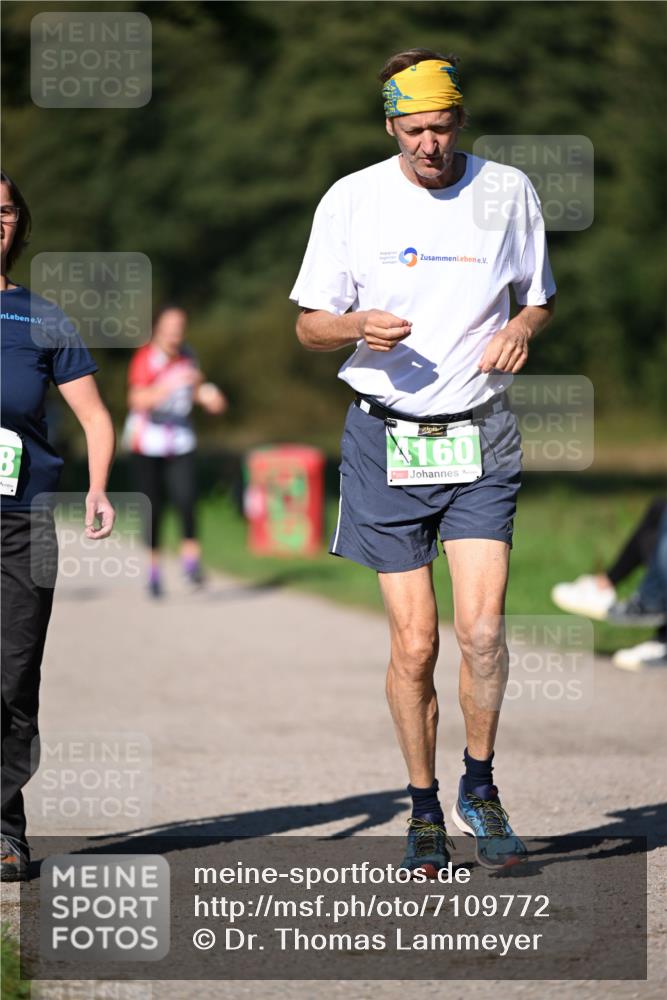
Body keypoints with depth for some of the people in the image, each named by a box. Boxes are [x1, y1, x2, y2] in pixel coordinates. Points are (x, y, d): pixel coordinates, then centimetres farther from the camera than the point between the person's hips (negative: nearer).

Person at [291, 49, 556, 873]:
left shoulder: (508, 191, 3)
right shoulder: (352, 200, 0)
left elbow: (540, 298, 17)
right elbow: (309, 325, 5)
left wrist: (522, 328, -6)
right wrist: (360, 327, -17)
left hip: (481, 435, 0)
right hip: (386, 436, 0)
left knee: (482, 628, -14)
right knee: (414, 643, -2)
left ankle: (480, 787, 9)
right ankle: (423, 807, 16)